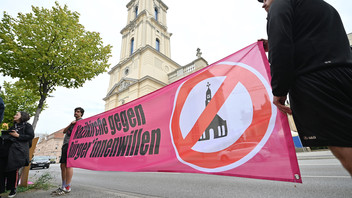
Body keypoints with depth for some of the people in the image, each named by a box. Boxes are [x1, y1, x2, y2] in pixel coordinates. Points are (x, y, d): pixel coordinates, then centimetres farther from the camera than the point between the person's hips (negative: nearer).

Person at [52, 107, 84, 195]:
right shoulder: (73, 122, 28)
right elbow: (64, 131, 16)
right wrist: (70, 124, -1)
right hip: (65, 144, 9)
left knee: (68, 165, -14)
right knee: (63, 165, 8)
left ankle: (67, 187, -11)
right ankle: (63, 186, 16)